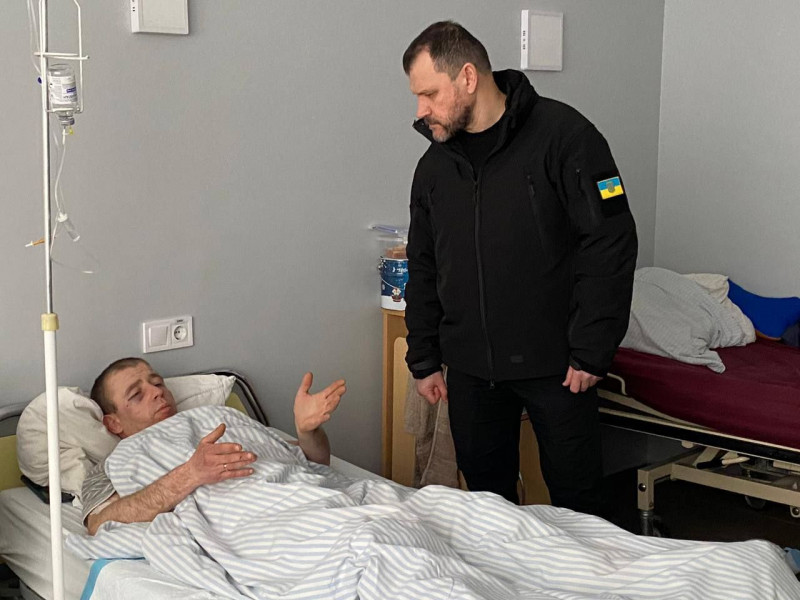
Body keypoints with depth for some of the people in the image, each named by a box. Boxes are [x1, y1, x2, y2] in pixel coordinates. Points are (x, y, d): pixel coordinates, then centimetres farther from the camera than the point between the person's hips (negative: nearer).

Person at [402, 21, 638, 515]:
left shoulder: (562, 136, -11)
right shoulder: (435, 165, 8)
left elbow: (612, 244, -13)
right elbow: (423, 270, 16)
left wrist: (591, 353, -15)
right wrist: (424, 361, 13)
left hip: (555, 363, -5)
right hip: (470, 367, 5)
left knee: (575, 494, 6)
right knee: (485, 493, 14)